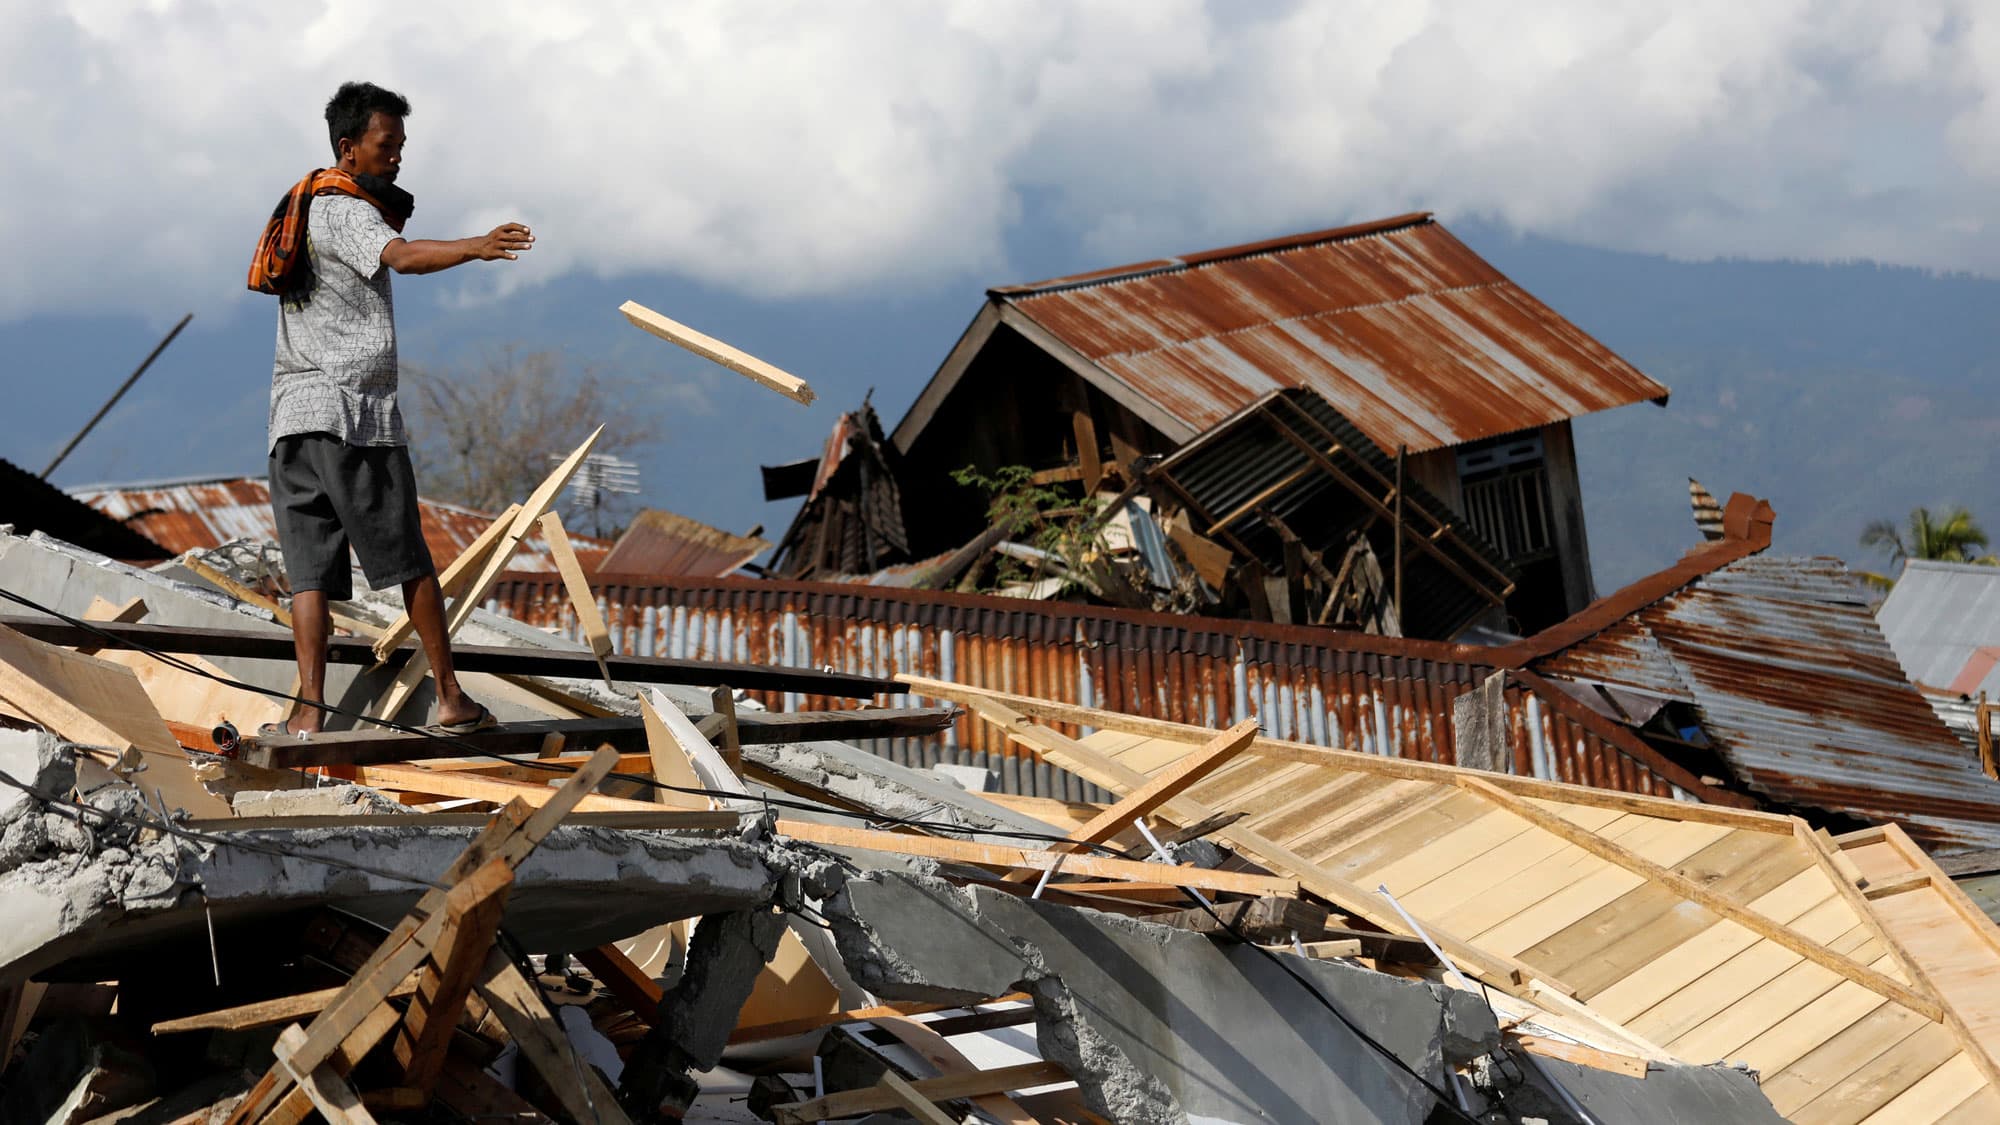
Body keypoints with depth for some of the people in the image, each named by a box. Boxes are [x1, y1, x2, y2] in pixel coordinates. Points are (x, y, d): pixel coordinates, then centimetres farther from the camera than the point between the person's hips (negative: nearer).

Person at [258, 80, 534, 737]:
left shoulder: (308, 206, 22)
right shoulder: (344, 210, -7)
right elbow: (401, 257, -27)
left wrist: (388, 216, 15)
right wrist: (475, 247, -41)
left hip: (294, 412, 8)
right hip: (355, 410, -8)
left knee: (311, 570, 0)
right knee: (410, 562, 1)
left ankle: (308, 711, -10)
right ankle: (451, 699, 7)